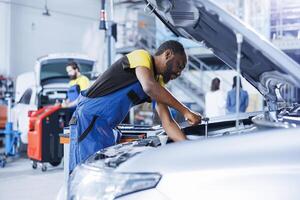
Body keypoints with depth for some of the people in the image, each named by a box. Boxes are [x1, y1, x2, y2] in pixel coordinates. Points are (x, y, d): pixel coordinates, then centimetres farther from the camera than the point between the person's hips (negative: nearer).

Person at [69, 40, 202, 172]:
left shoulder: (158, 83, 15)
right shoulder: (142, 56, -10)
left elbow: (168, 123, 9)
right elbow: (149, 87, -31)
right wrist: (185, 111, -27)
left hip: (106, 127, 9)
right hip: (88, 118, -9)